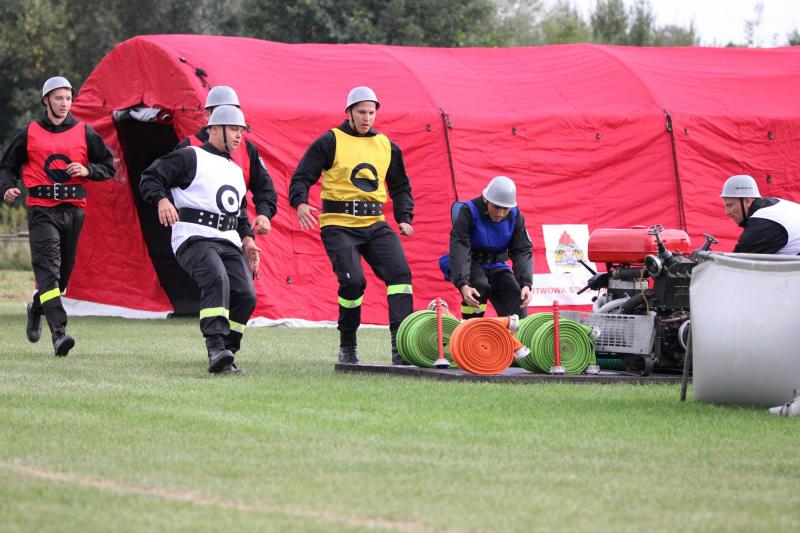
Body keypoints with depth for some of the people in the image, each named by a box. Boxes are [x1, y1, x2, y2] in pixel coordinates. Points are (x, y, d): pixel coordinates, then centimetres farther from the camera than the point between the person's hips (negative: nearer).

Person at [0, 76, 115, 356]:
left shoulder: (84, 132, 8)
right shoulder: (29, 133, 6)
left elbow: (109, 165, 13)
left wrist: (87, 170, -7)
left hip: (73, 209, 3)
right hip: (41, 210, -3)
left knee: (64, 270, 12)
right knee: (48, 267, -18)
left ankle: (37, 308, 43)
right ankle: (59, 331, -27)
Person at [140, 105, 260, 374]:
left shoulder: (236, 171, 28)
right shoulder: (189, 157, 4)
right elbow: (150, 178, -2)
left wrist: (247, 240, 15)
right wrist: (162, 200, -22)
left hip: (229, 243, 7)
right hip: (194, 239, -7)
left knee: (246, 295, -12)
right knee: (216, 278, -33)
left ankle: (226, 356, -1)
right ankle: (216, 349, -42)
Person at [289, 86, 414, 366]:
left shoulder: (387, 146, 15)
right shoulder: (330, 142, 0)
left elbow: (400, 187, 25)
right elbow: (302, 176, -1)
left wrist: (405, 218, 10)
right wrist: (300, 203, -20)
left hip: (374, 224, 5)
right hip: (339, 225, -5)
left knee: (400, 272, -15)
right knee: (353, 281, -19)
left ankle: (401, 343, -18)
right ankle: (347, 347, 3)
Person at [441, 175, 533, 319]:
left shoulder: (515, 216, -8)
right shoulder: (468, 212, -22)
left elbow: (523, 251, -10)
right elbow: (459, 249, -31)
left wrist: (526, 284, -27)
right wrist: (463, 284, -45)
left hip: (496, 266, 4)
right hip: (469, 264, -4)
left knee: (516, 297, -15)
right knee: (480, 286, -34)